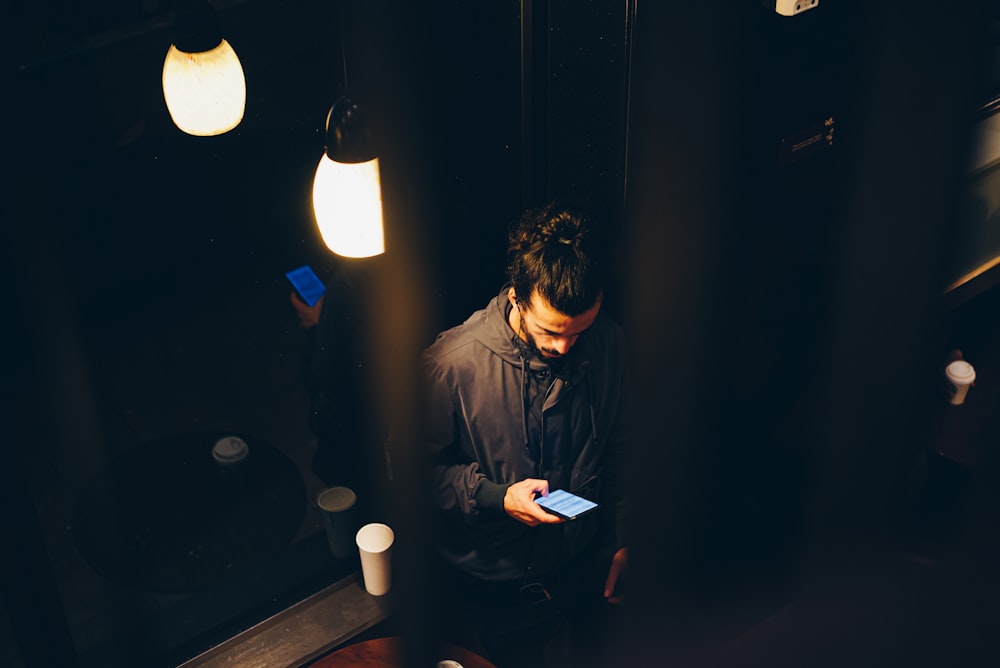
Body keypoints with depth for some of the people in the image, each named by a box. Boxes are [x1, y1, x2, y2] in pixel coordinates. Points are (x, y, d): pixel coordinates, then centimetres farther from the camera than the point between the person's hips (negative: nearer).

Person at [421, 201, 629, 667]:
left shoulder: (609, 343, -13)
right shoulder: (452, 362, -28)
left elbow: (614, 448, 3)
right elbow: (423, 468, -14)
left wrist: (620, 540, 6)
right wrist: (496, 497, -28)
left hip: (583, 566, 4)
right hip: (492, 584, -3)